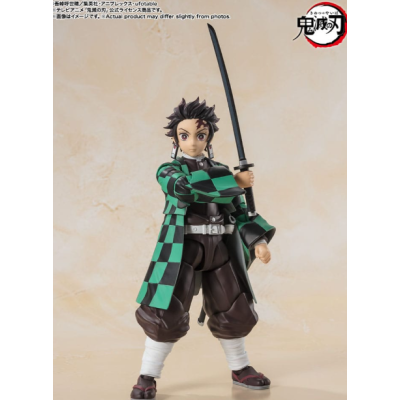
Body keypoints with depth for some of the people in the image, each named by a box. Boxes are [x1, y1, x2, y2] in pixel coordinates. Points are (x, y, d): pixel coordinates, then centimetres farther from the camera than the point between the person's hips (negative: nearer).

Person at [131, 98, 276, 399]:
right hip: (182, 249, -4)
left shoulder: (221, 171, 11)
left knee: (233, 309, 10)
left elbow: (240, 212, 9)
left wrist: (259, 241, -6)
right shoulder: (169, 171, -1)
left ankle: (240, 369, 30)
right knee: (167, 313, -6)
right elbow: (186, 187, -24)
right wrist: (235, 182, -20)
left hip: (220, 250, 4)